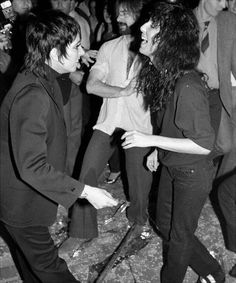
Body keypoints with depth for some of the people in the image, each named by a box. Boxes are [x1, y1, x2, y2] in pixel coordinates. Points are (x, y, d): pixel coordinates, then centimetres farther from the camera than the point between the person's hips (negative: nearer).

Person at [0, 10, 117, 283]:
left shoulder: (44, 80, -1)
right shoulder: (32, 97, -35)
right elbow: (32, 167, -34)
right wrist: (85, 191, -31)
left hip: (25, 195, 10)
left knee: (32, 256, 27)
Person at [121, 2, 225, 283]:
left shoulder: (188, 86, -32)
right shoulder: (161, 74, -6)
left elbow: (204, 144, -28)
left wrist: (151, 140, -29)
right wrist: (157, 151, 10)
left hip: (191, 173, -9)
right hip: (170, 166, 9)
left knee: (179, 235, 15)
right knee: (165, 224, 23)